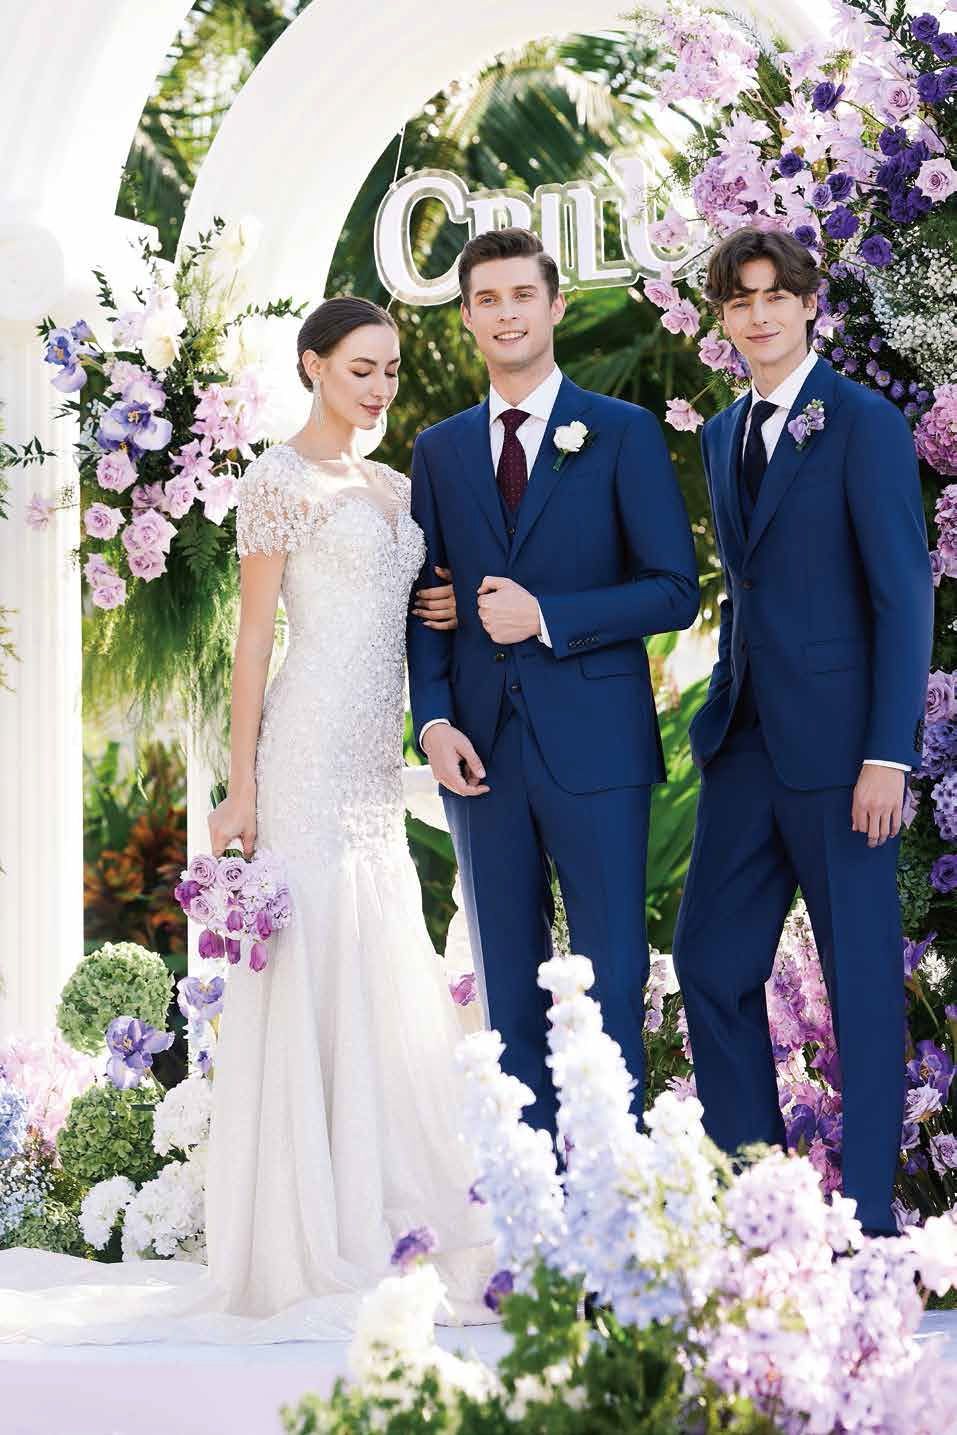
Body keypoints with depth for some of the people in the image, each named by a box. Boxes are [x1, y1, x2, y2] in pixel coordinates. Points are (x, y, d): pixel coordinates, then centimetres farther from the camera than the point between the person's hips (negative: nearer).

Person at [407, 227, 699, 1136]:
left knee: (612, 969, -2)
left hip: (592, 744, -3)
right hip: (481, 747, 4)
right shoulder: (438, 450, 12)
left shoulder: (623, 434, 1)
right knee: (508, 983, 7)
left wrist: (547, 616, -14)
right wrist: (434, 720, -4)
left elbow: (674, 591, -4)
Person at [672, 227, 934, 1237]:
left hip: (836, 742, -7)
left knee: (861, 975, 2)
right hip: (746, 739, 7)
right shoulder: (722, 435, 14)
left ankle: (867, 1212, 11)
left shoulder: (864, 424, -7)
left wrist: (888, 754, -16)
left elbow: (904, 596, -11)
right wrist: (723, 712, 14)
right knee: (710, 961, 8)